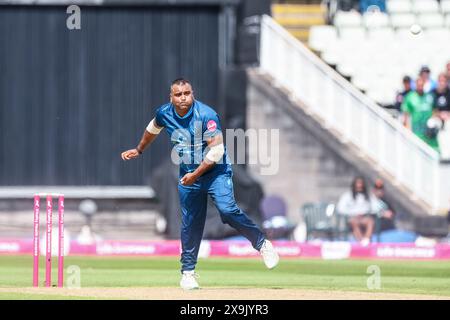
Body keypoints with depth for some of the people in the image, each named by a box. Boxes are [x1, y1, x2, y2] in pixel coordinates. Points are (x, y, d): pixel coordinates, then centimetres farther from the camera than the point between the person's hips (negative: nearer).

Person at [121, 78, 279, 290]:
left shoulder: (206, 115, -20)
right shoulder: (164, 114, -3)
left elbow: (216, 151, -22)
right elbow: (153, 129, 21)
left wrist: (196, 174, -23)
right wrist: (138, 151, 34)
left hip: (215, 171, -5)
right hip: (188, 174, 5)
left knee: (227, 210, -23)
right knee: (190, 224, 4)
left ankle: (262, 244, -7)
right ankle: (187, 272, 14)